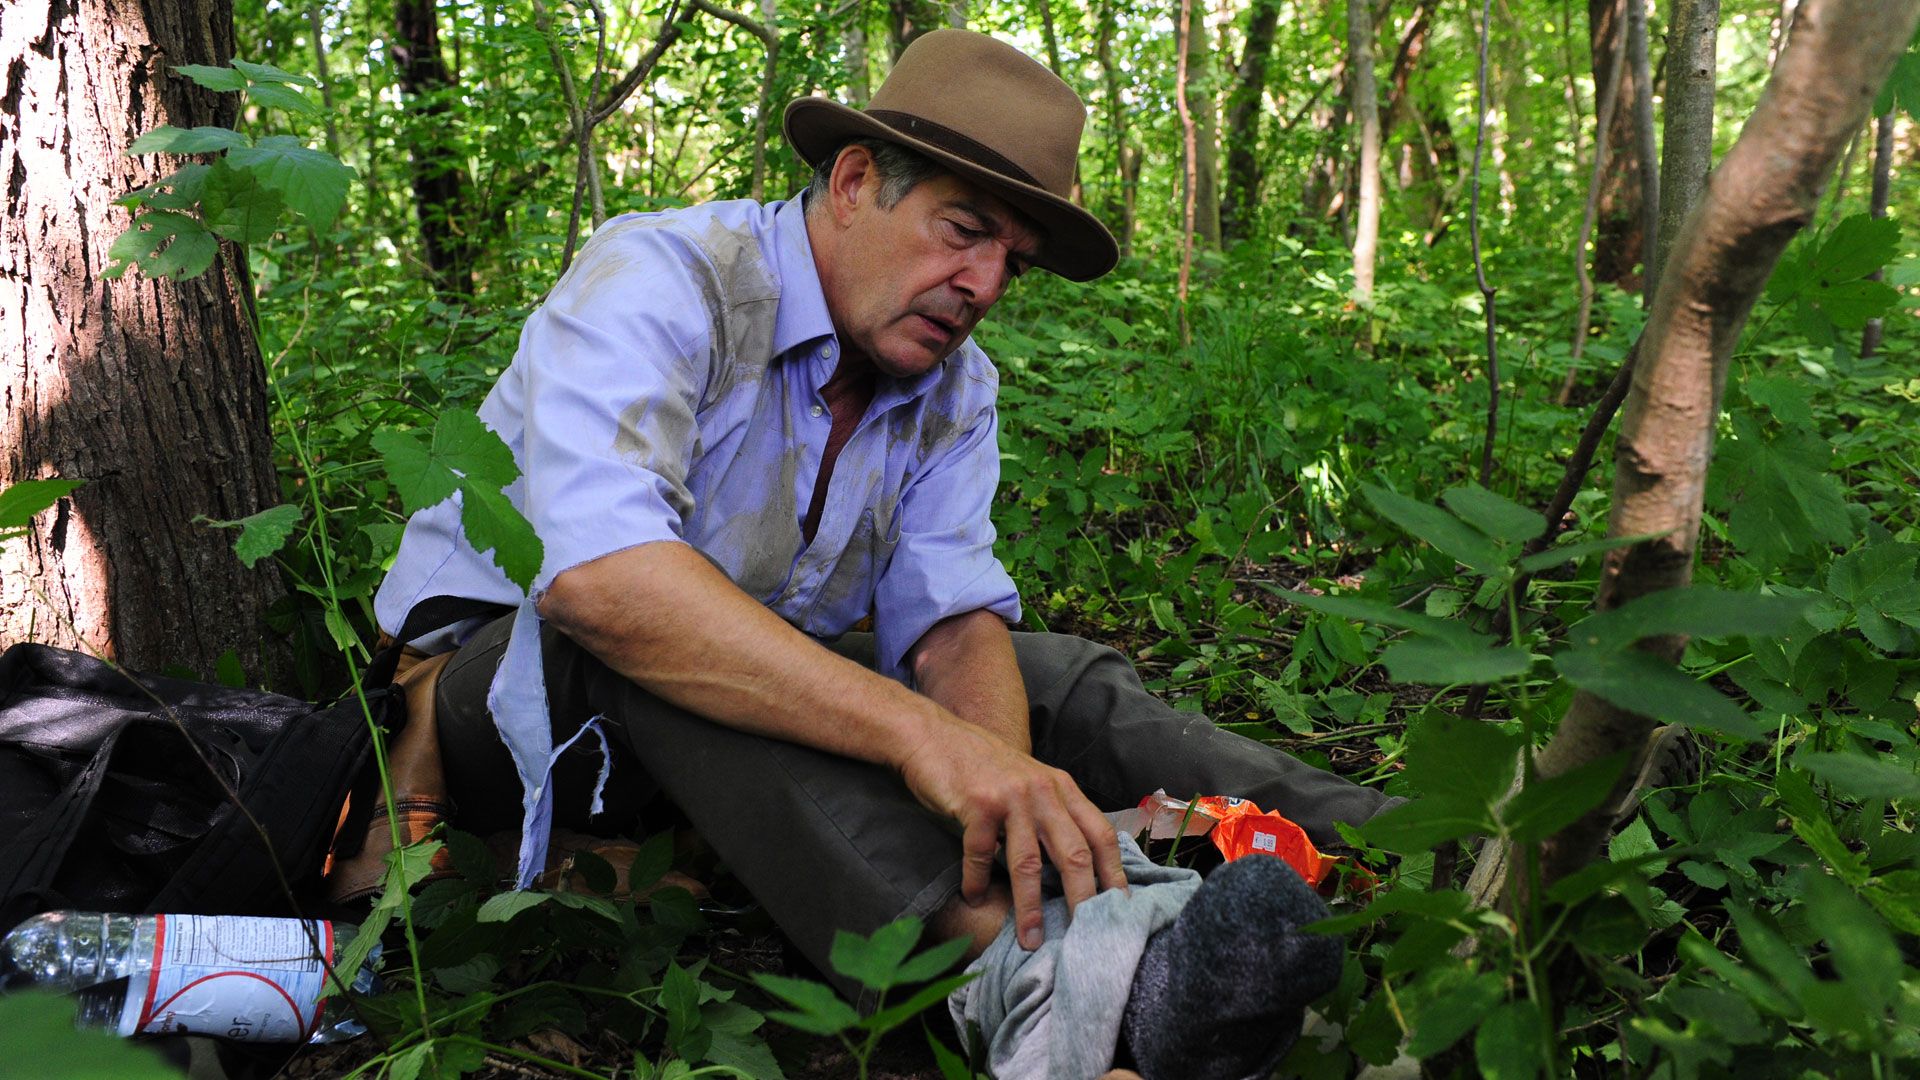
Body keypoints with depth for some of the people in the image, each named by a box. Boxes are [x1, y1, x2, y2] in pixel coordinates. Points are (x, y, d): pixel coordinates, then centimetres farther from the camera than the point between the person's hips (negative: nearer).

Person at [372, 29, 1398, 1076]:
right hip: (511, 679, -5)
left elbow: (952, 624, -11)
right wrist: (920, 733, -49)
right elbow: (594, 575, -41)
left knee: (1058, 675, -8)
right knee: (653, 626, -38)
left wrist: (1008, 797, -34)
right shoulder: (659, 279, -24)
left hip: (763, 700, 6)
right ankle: (1008, 955, -49)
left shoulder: (956, 387, -1)